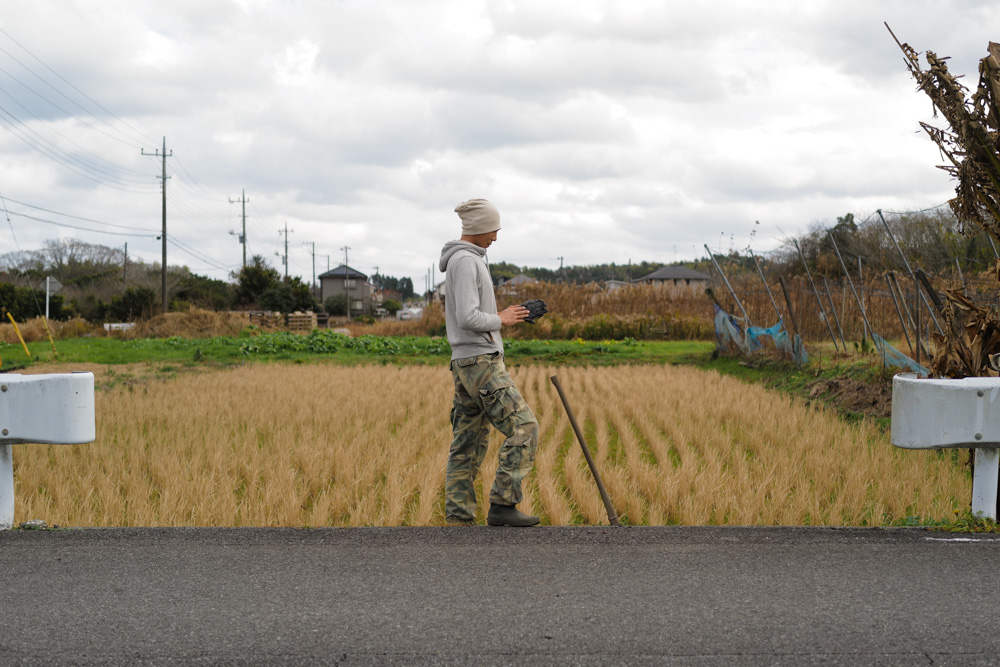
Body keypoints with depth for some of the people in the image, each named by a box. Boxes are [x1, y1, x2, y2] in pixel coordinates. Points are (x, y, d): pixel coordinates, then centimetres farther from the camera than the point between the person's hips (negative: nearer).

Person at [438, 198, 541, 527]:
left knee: (468, 444, 7)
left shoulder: (462, 260, 19)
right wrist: (500, 320, -8)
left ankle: (458, 519, 6)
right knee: (523, 427, -9)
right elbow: (468, 318, -23)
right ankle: (502, 504, -10)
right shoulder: (466, 261, -15)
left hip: (466, 364, 10)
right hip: (481, 362, -10)